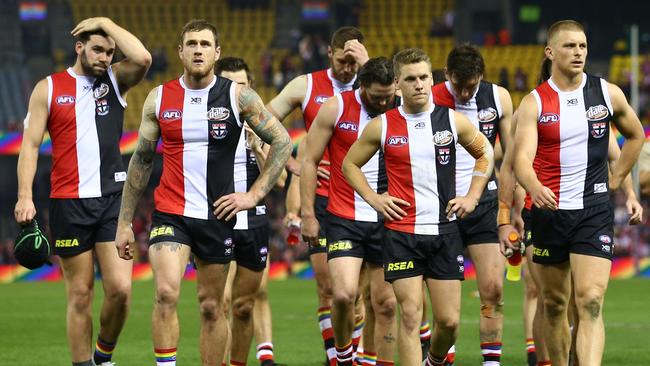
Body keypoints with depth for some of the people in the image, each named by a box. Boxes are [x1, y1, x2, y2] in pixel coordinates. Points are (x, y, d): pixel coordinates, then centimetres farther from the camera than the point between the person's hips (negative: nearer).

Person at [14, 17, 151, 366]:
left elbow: (142, 58, -13)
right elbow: (30, 145, 3)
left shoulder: (116, 79, 8)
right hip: (68, 203, -1)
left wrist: (106, 23, -4)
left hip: (113, 197, 1)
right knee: (80, 295, 2)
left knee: (120, 288, -9)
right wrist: (25, 196, -7)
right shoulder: (48, 88, 5)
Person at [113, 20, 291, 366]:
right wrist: (124, 222, 9)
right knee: (165, 293, -22)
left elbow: (282, 141, 4)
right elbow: (141, 161, 10)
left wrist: (254, 195, -3)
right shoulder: (159, 98, 2)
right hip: (170, 214, 0)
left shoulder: (238, 96, -2)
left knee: (211, 307, 9)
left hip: (217, 216, 0)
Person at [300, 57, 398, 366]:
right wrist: (308, 214, -2)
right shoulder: (336, 109, -4)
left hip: (388, 221, 2)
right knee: (344, 294, -17)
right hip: (345, 220, -2)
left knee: (386, 304, 3)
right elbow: (310, 160, 2)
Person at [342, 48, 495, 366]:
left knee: (449, 320, 2)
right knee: (410, 315, -7)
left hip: (444, 232, 2)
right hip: (401, 232, -1)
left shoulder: (453, 121, 2)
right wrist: (374, 199, 1)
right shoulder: (382, 126, -1)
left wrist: (472, 197, 9)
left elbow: (485, 153, 18)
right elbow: (350, 164, 12)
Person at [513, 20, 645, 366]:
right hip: (549, 210, 1)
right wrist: (534, 187, -36)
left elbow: (636, 135, 22)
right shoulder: (534, 103, -2)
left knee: (590, 303, -15)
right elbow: (522, 158, -15)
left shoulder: (608, 94, 3)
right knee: (554, 304, 10)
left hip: (594, 211, -1)